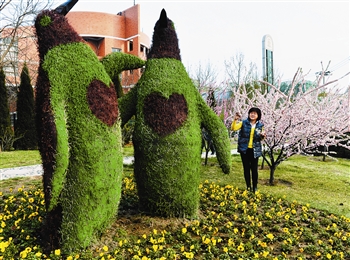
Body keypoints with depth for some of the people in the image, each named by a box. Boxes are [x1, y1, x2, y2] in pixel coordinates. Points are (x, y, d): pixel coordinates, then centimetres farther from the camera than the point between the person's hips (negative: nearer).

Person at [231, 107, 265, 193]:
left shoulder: (260, 125, 3)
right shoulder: (244, 122, -2)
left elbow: (259, 138, 13)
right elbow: (233, 128, -15)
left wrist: (262, 136, -9)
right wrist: (235, 120, -29)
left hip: (255, 150, 0)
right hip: (244, 149, 0)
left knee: (254, 169, 1)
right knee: (246, 168, 7)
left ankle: (255, 187, 16)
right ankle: (248, 186, 19)